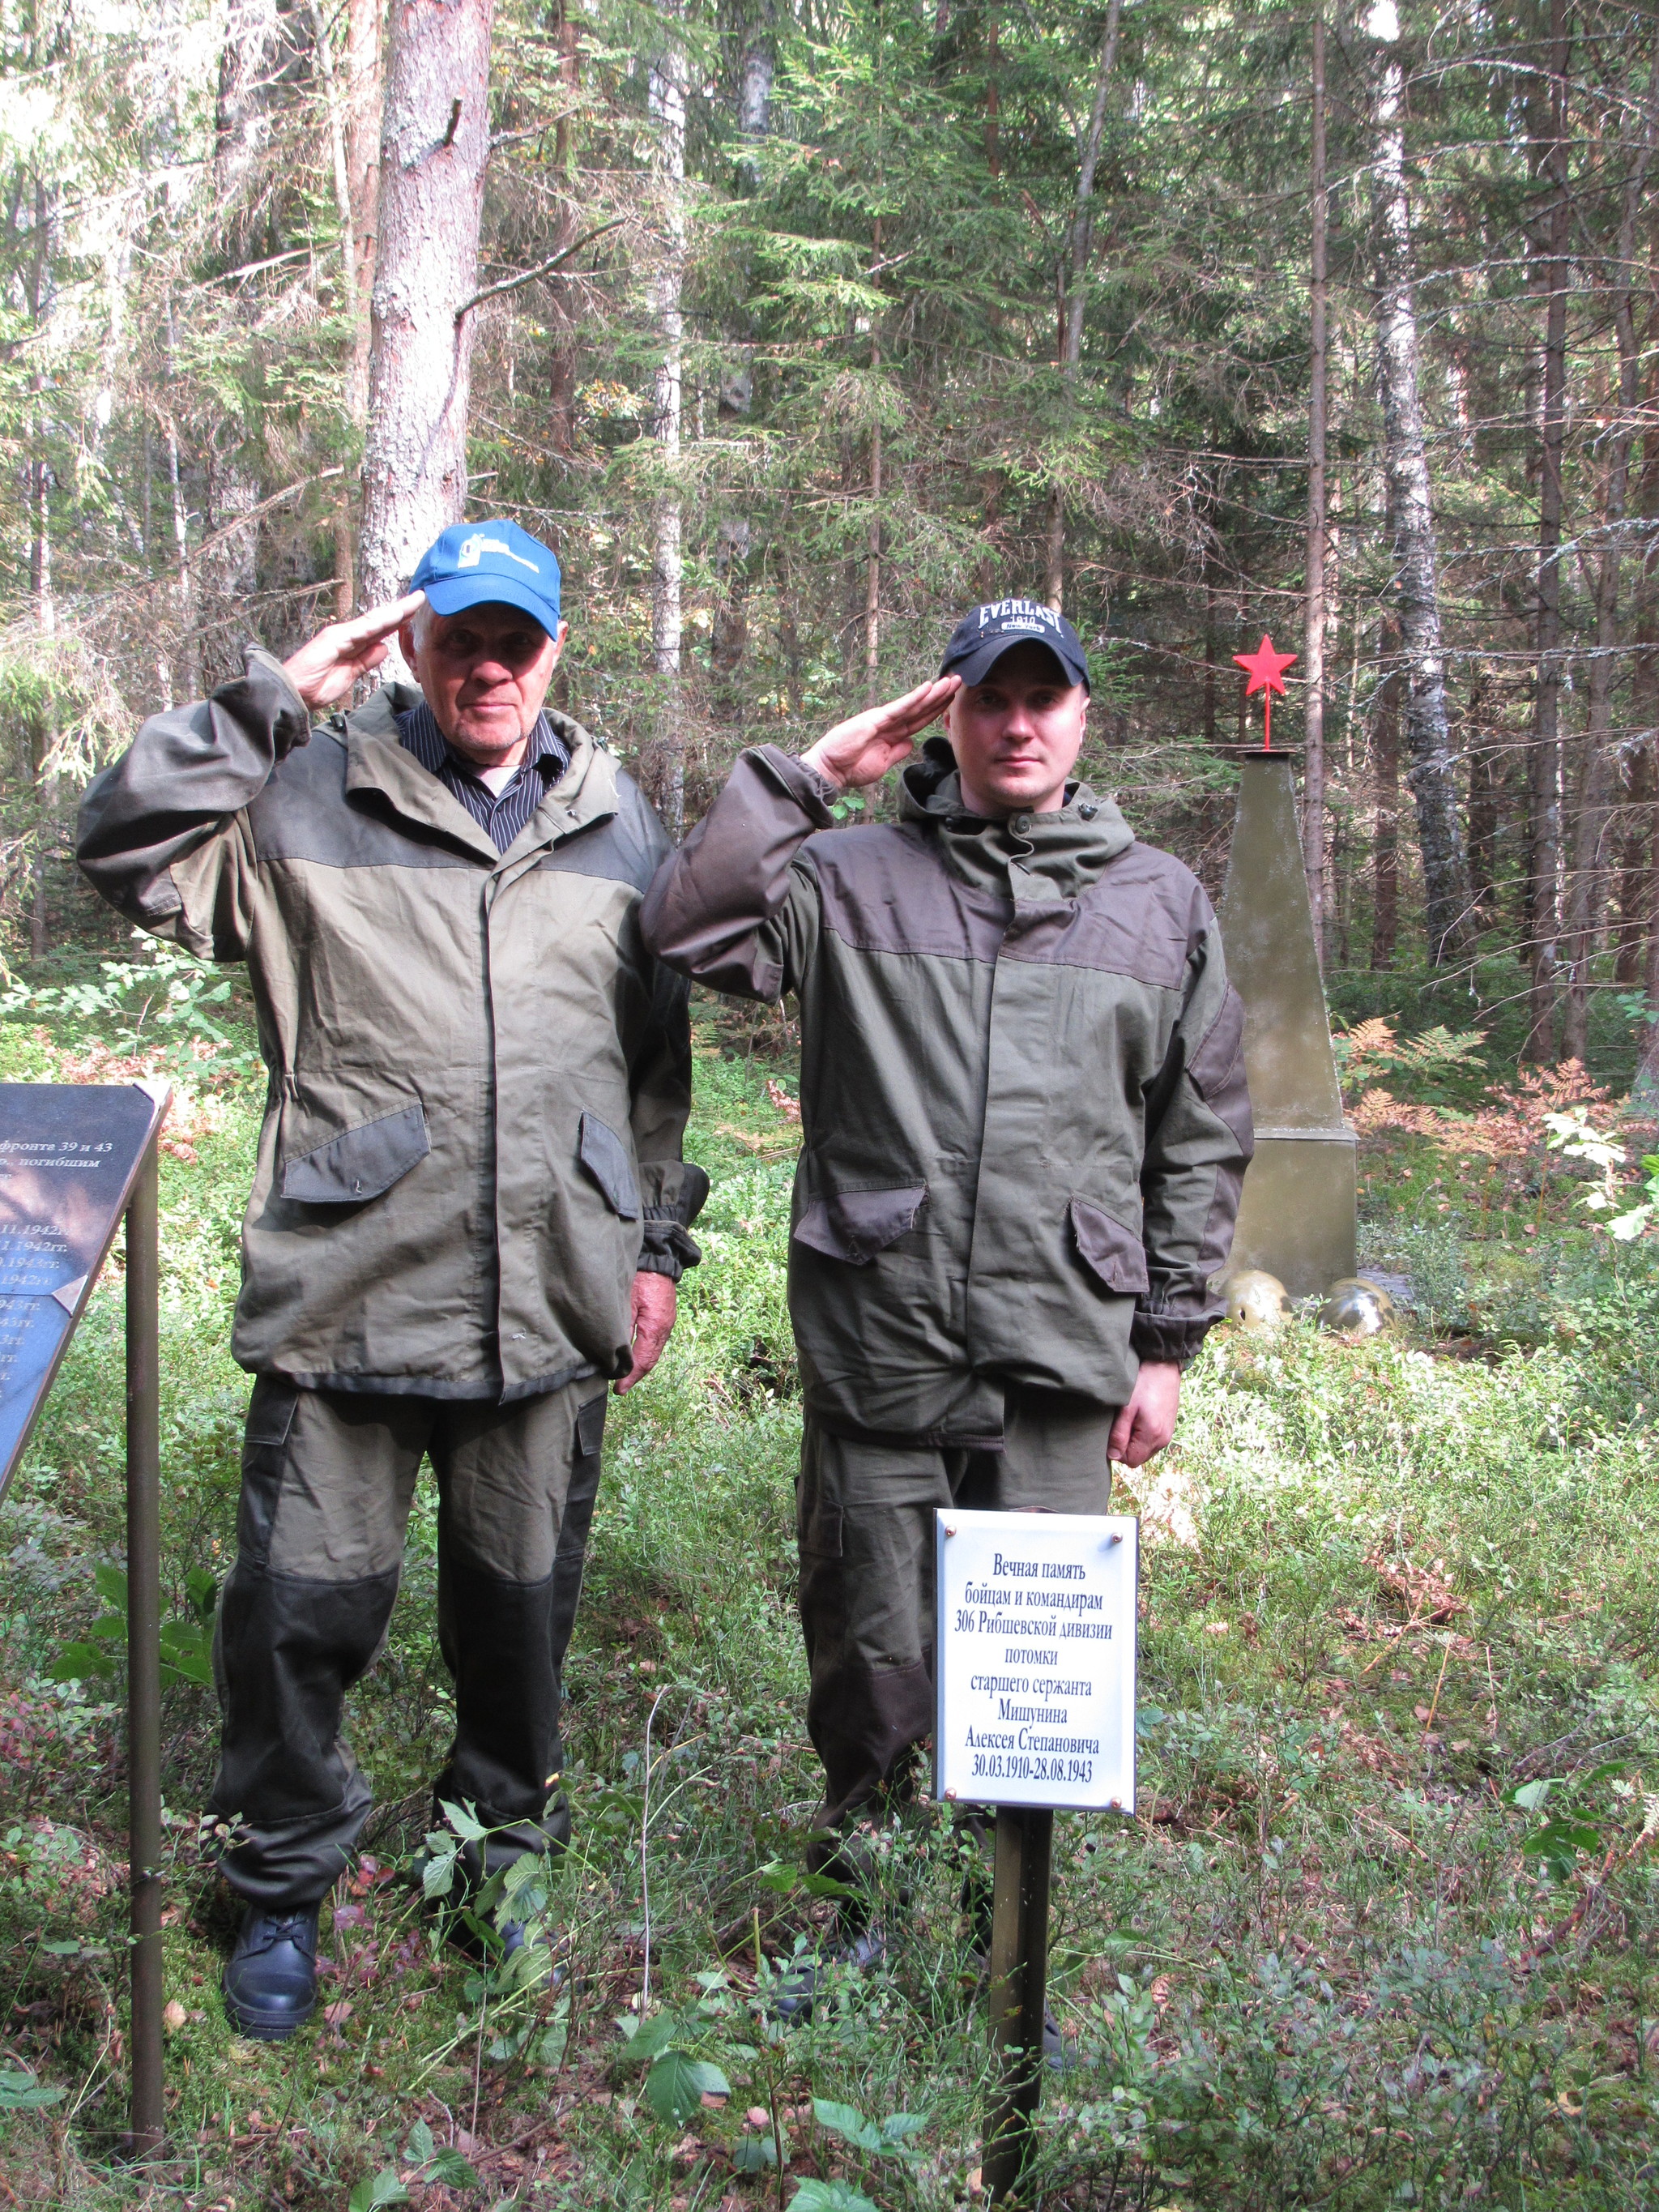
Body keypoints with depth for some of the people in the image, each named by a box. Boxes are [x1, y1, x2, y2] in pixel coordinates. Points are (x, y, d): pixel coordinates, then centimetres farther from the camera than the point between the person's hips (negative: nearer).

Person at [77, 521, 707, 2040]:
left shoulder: (618, 825, 10)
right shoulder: (310, 802, 0)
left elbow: (658, 1061, 16)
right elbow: (127, 851, -12)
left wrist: (657, 1244, 14)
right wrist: (273, 701, -13)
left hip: (551, 1307, 3)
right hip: (344, 1295, -2)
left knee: (523, 1599, 16)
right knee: (304, 1603, 4)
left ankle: (505, 1846, 40)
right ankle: (284, 1886, 27)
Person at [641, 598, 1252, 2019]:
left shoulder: (1162, 904, 10)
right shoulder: (855, 876, 4)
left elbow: (1203, 1139, 12)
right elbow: (691, 931, -11)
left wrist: (1168, 1342, 9)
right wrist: (811, 771, -7)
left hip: (1062, 1366, 1)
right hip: (877, 1351, -1)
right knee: (874, 1650, 10)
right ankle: (858, 1892, 32)